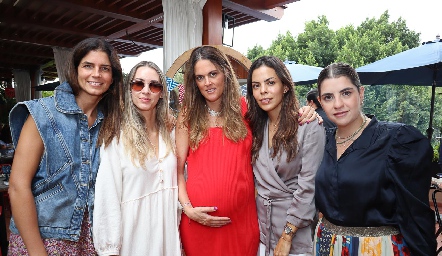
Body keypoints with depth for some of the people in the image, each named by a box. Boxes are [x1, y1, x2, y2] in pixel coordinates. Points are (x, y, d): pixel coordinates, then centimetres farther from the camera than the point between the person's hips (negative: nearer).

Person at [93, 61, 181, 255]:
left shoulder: (169, 132, 2)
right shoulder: (116, 135, -14)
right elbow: (108, 194, -14)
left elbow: (175, 183, 7)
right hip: (134, 230, -4)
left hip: (168, 228, 5)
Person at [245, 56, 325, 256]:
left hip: (296, 227, -4)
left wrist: (287, 236, -14)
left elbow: (308, 186, -16)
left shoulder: (309, 127, -15)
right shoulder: (255, 127, 1)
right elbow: (254, 177, 8)